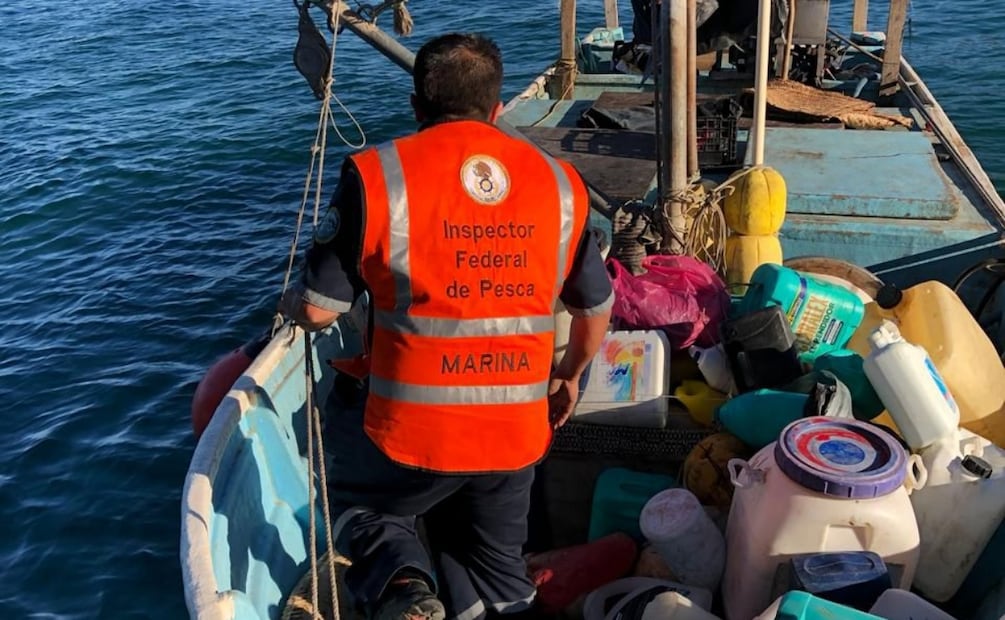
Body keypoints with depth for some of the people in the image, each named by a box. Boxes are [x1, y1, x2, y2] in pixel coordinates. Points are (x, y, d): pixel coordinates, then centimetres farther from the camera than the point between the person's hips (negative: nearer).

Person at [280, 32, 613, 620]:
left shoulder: (378, 176, -10)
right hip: (517, 434, 4)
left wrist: (288, 303, 17)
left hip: (410, 433, -4)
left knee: (356, 505, 26)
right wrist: (570, 375, 31)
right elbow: (597, 309, 12)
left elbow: (318, 310, -7)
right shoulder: (560, 182, 3)